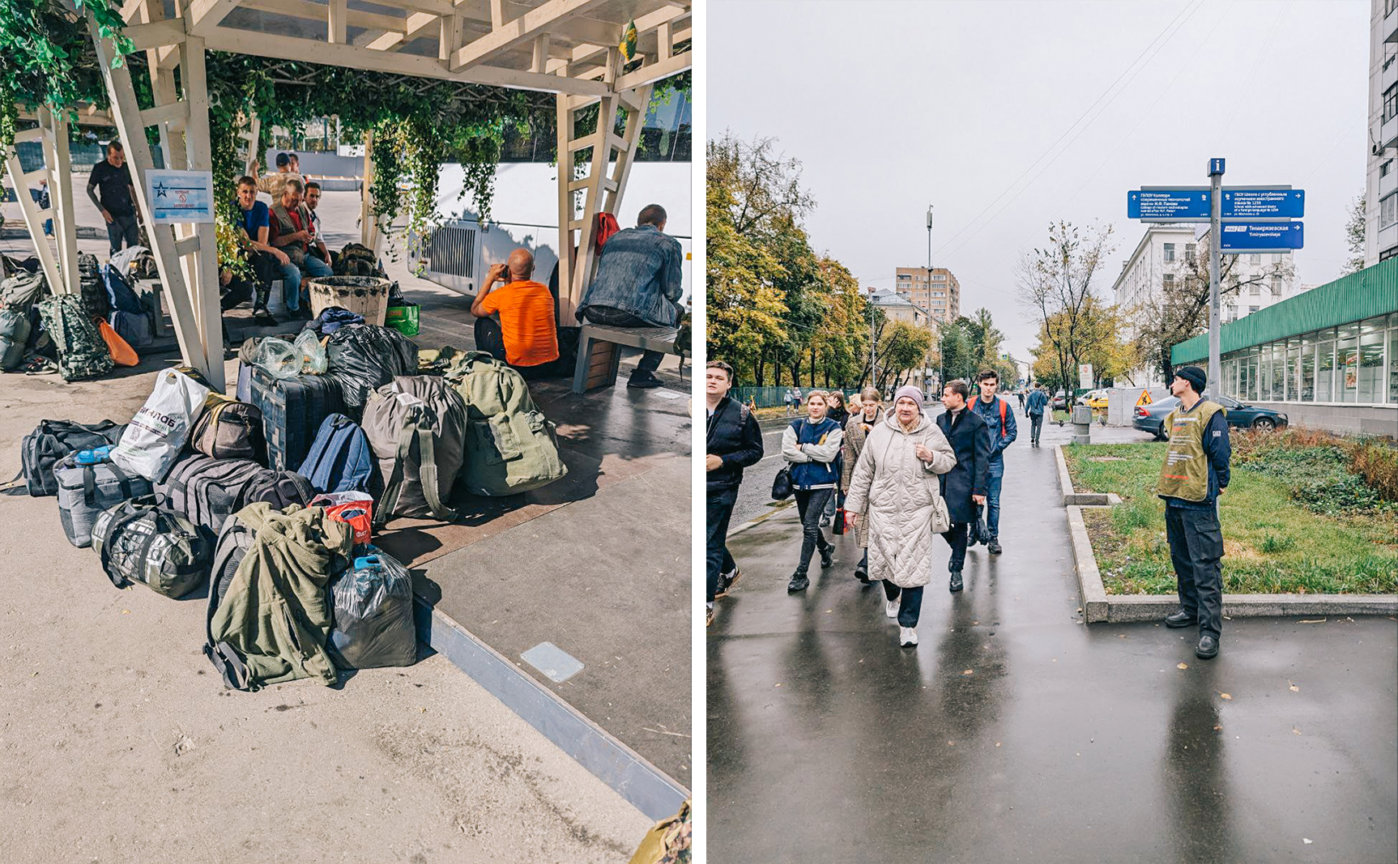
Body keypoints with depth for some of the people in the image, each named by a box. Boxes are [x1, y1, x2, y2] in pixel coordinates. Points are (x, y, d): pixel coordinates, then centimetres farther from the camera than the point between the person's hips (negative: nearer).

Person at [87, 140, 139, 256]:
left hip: (128, 212, 3)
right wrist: (102, 210, -7)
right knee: (116, 249, -2)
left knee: (134, 246, 1)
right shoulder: (100, 168, -3)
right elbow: (90, 190, 3)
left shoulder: (126, 167, 8)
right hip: (112, 215, -3)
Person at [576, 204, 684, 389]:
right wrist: (678, 292, 34)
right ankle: (643, 373, 12)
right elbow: (672, 292, 7)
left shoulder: (615, 237, 26)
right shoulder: (668, 244, 10)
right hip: (630, 314, -7)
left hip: (593, 311, 7)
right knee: (676, 312, 21)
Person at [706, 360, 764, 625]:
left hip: (721, 490, -4)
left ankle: (706, 605, 4)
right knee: (713, 540, 19)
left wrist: (723, 460, -13)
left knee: (710, 546, -3)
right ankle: (729, 571, 49)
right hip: (696, 487, 4)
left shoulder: (741, 414, -3)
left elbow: (755, 451, 0)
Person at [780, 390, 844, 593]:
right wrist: (814, 455, -11)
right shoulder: (796, 426, 5)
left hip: (822, 483, -4)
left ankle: (801, 575, -8)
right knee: (808, 525, 17)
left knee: (809, 526, -12)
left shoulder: (833, 428, -1)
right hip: (800, 482, 4)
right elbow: (786, 451, -7)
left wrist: (803, 448, -9)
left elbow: (828, 454, -15)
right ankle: (826, 548, 48)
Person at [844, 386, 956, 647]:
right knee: (884, 559, 10)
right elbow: (864, 471, 6)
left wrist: (931, 457, -12)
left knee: (914, 567, -4)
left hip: (917, 511, -1)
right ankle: (892, 596, 45)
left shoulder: (931, 433, 1)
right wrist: (855, 505, 6)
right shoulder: (879, 433, 2)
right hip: (883, 509, 1)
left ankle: (908, 624, 7)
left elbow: (949, 461, 10)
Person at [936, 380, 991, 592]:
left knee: (960, 527, 3)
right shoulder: (941, 419, 9)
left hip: (963, 482, -5)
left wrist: (978, 489, -11)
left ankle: (957, 570, 15)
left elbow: (982, 458, -7)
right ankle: (957, 549, 32)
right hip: (941, 480, 5)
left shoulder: (976, 423, -7)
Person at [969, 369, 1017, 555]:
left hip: (994, 461, -1)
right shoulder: (970, 406, 1)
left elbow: (1012, 431, 5)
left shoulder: (1003, 407, 0)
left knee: (993, 502, 1)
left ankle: (993, 538, 9)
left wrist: (997, 447, -7)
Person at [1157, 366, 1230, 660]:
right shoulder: (1176, 415, 15)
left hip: (1198, 502, -9)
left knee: (1205, 565, -9)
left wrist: (1218, 485, -6)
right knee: (1181, 559, 18)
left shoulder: (1211, 414, -11)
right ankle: (1190, 609, 33)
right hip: (1174, 498, 9)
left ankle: (1210, 631, -8)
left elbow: (1220, 454, -12)